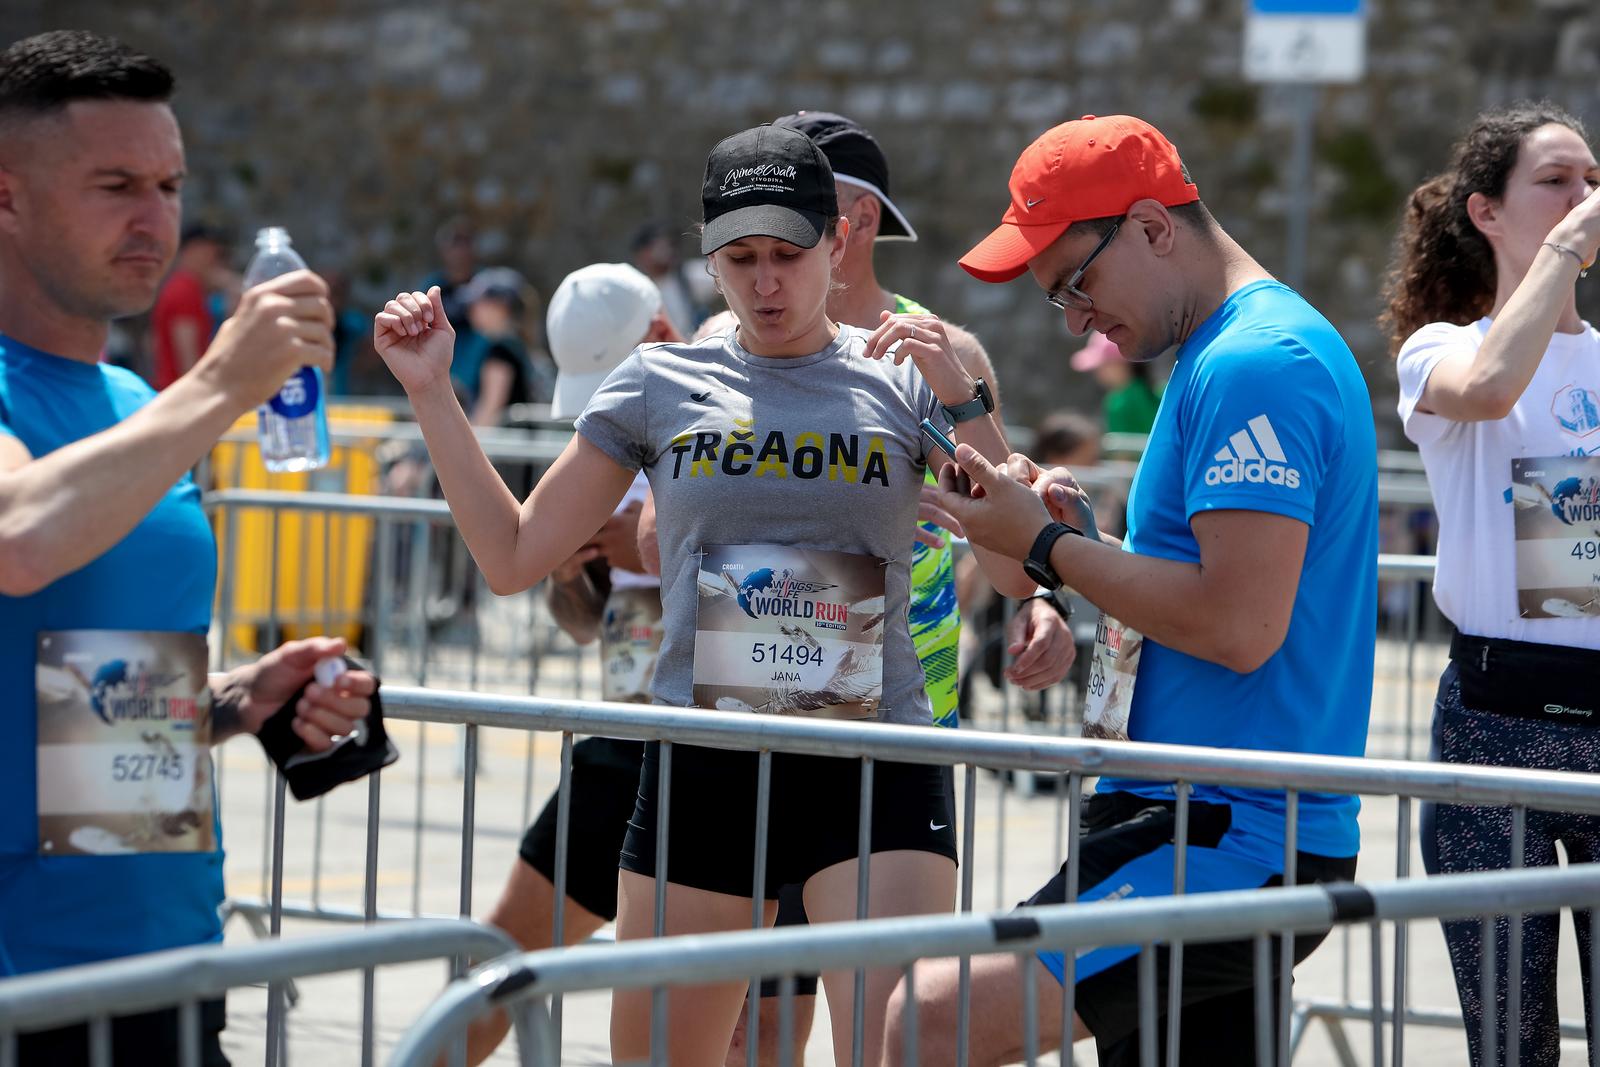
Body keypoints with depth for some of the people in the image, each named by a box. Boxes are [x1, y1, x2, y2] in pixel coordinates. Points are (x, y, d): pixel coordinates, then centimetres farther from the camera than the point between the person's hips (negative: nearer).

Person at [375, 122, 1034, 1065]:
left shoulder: (903, 380, 4)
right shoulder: (662, 386, 8)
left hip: (876, 773, -2)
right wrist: (432, 391, 7)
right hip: (703, 767, 2)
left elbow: (1018, 574, -4)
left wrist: (964, 403, -14)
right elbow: (514, 555, 12)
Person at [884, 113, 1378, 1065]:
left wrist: (1046, 547, -11)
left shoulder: (1252, 367, -13)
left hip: (1232, 836, -11)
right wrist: (1082, 534, 9)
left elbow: (1240, 626, -21)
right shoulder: (1239, 351, 20)